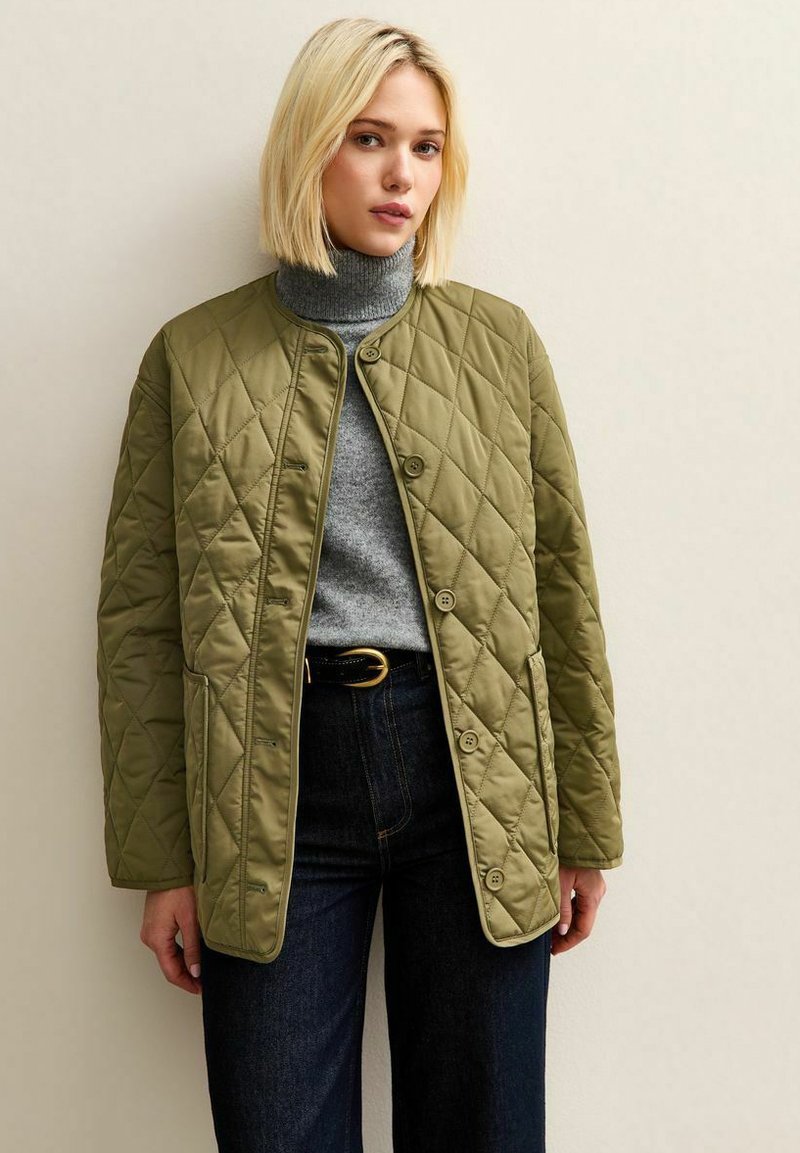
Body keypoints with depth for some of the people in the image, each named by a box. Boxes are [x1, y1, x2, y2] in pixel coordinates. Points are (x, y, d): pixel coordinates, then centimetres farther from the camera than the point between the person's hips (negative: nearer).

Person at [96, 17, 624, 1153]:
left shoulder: (499, 341, 7)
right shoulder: (194, 356, 4)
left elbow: (561, 583, 7)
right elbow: (140, 620, 3)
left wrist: (585, 826, 6)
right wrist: (160, 861, 0)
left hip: (475, 776, 1)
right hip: (277, 787, -1)